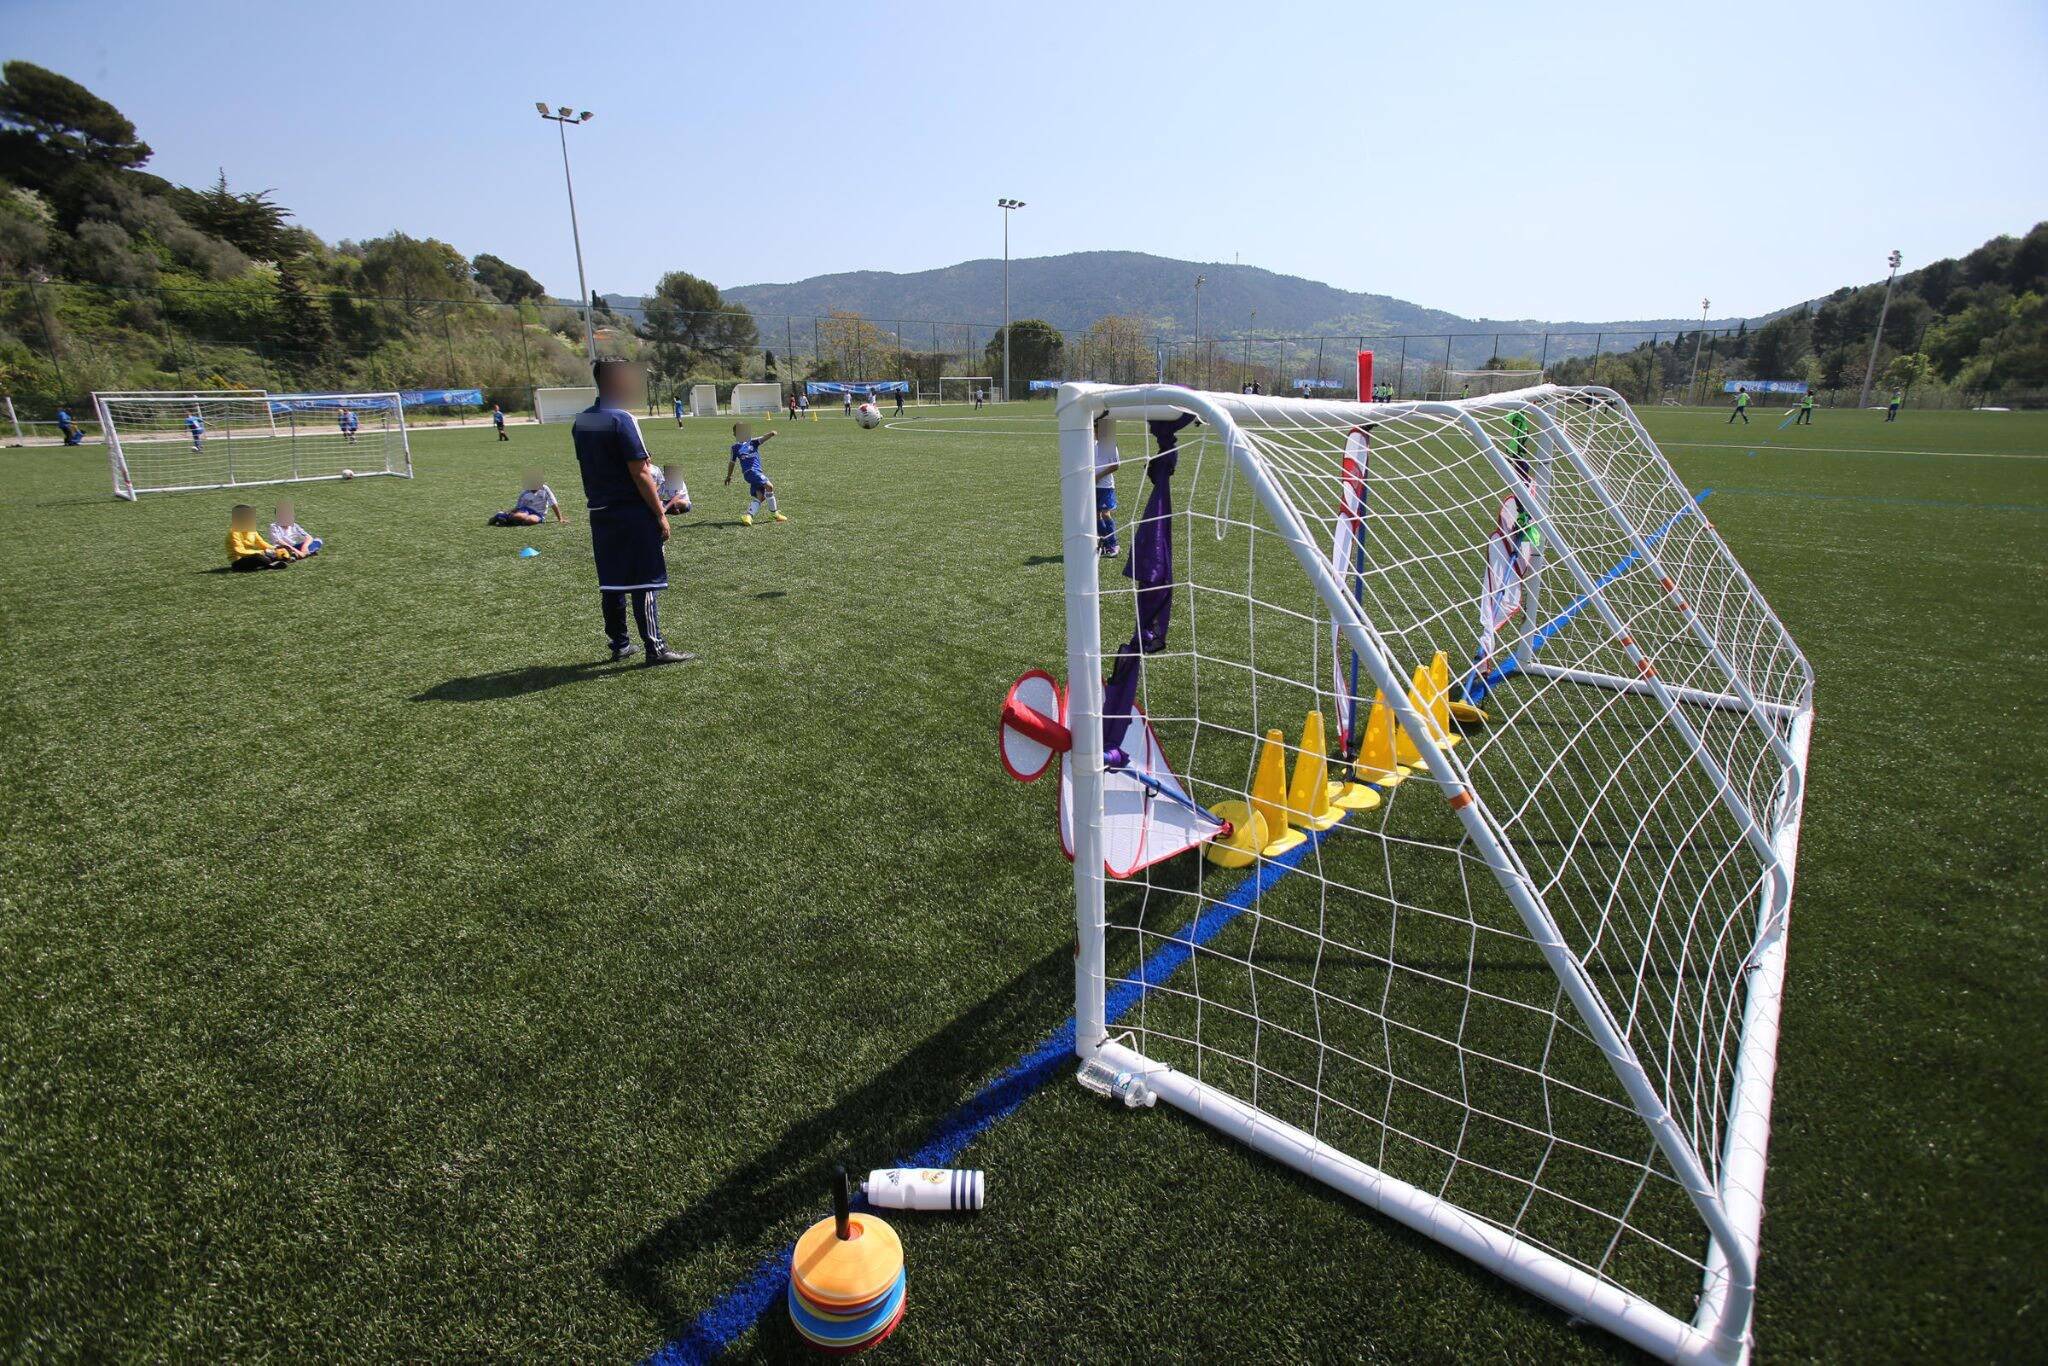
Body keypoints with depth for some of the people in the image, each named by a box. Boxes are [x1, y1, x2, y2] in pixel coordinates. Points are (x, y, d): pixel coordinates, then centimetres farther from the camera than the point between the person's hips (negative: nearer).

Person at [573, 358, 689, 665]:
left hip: (600, 513, 8)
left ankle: (619, 645, 20)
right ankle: (655, 648, -1)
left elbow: (586, 466, 17)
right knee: (644, 583, -3)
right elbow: (640, 473, -16)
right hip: (633, 513, -8)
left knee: (611, 582, 12)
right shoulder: (622, 419, -13)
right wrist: (661, 514, -12)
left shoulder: (580, 422, 11)